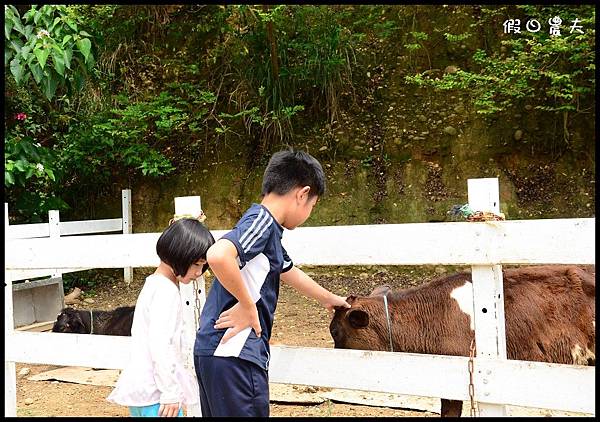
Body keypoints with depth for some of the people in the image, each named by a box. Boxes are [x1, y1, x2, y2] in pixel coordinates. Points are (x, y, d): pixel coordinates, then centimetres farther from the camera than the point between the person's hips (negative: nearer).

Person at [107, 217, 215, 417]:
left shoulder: (154, 284, 14)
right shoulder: (166, 291, -15)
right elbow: (160, 344, -22)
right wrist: (171, 392, -18)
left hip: (142, 389, 10)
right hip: (155, 392, -10)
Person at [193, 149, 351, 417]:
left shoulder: (268, 230, 17)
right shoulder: (261, 221, -12)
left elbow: (290, 273, 35)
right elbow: (218, 255, -31)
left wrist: (328, 298, 51)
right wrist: (247, 304, -18)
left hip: (218, 353, 10)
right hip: (233, 354, -10)